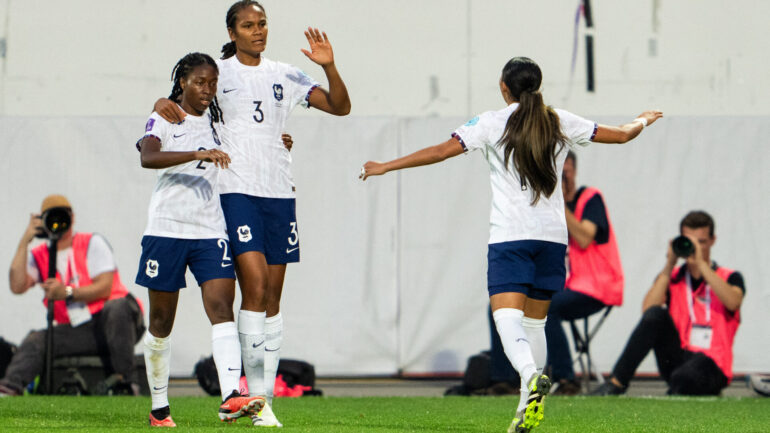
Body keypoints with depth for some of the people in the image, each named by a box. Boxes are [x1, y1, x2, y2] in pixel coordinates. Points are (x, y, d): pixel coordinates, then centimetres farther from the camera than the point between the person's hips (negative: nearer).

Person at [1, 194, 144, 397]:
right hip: (76, 331, 3)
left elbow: (104, 288, -9)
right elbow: (17, 286, -10)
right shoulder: (38, 256, 10)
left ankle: (125, 379, -34)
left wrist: (67, 293, -23)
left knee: (116, 307, -36)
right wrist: (25, 241, -9)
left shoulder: (92, 243, 2)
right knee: (36, 340, -18)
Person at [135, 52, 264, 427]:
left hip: (210, 230, 3)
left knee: (221, 308, -16)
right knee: (161, 321, 5)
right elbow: (148, 157, -22)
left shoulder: (217, 120, 14)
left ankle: (231, 396, -29)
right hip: (166, 228, -3)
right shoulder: (163, 119, -2)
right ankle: (159, 408, 19)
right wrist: (198, 154, -34)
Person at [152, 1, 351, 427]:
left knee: (272, 296, 4)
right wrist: (165, 105, -17)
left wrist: (329, 67, -10)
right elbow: (172, 100, 7)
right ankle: (254, 394, -15)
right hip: (236, 191, -4)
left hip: (279, 192, 4)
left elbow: (340, 106, 7)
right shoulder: (218, 72, 3)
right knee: (255, 288, -16)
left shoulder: (284, 76, 10)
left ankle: (265, 400, 8)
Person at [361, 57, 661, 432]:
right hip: (552, 233, 4)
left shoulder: (492, 123, -1)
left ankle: (531, 375, -42)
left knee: (507, 317, -14)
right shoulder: (560, 122, 9)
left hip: (509, 235, -4)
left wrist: (386, 167, 4)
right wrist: (642, 122, 41)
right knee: (535, 322, 14)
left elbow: (441, 151, -5)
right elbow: (621, 134, 18)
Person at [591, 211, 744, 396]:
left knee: (683, 376, -41)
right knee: (655, 315, -24)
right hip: (676, 358, 4)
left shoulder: (730, 278, 7)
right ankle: (616, 384, -27)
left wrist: (701, 263, -16)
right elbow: (647, 309, -5)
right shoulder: (672, 277, 14)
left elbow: (732, 302, -19)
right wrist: (670, 264, -7)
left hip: (712, 365, -4)